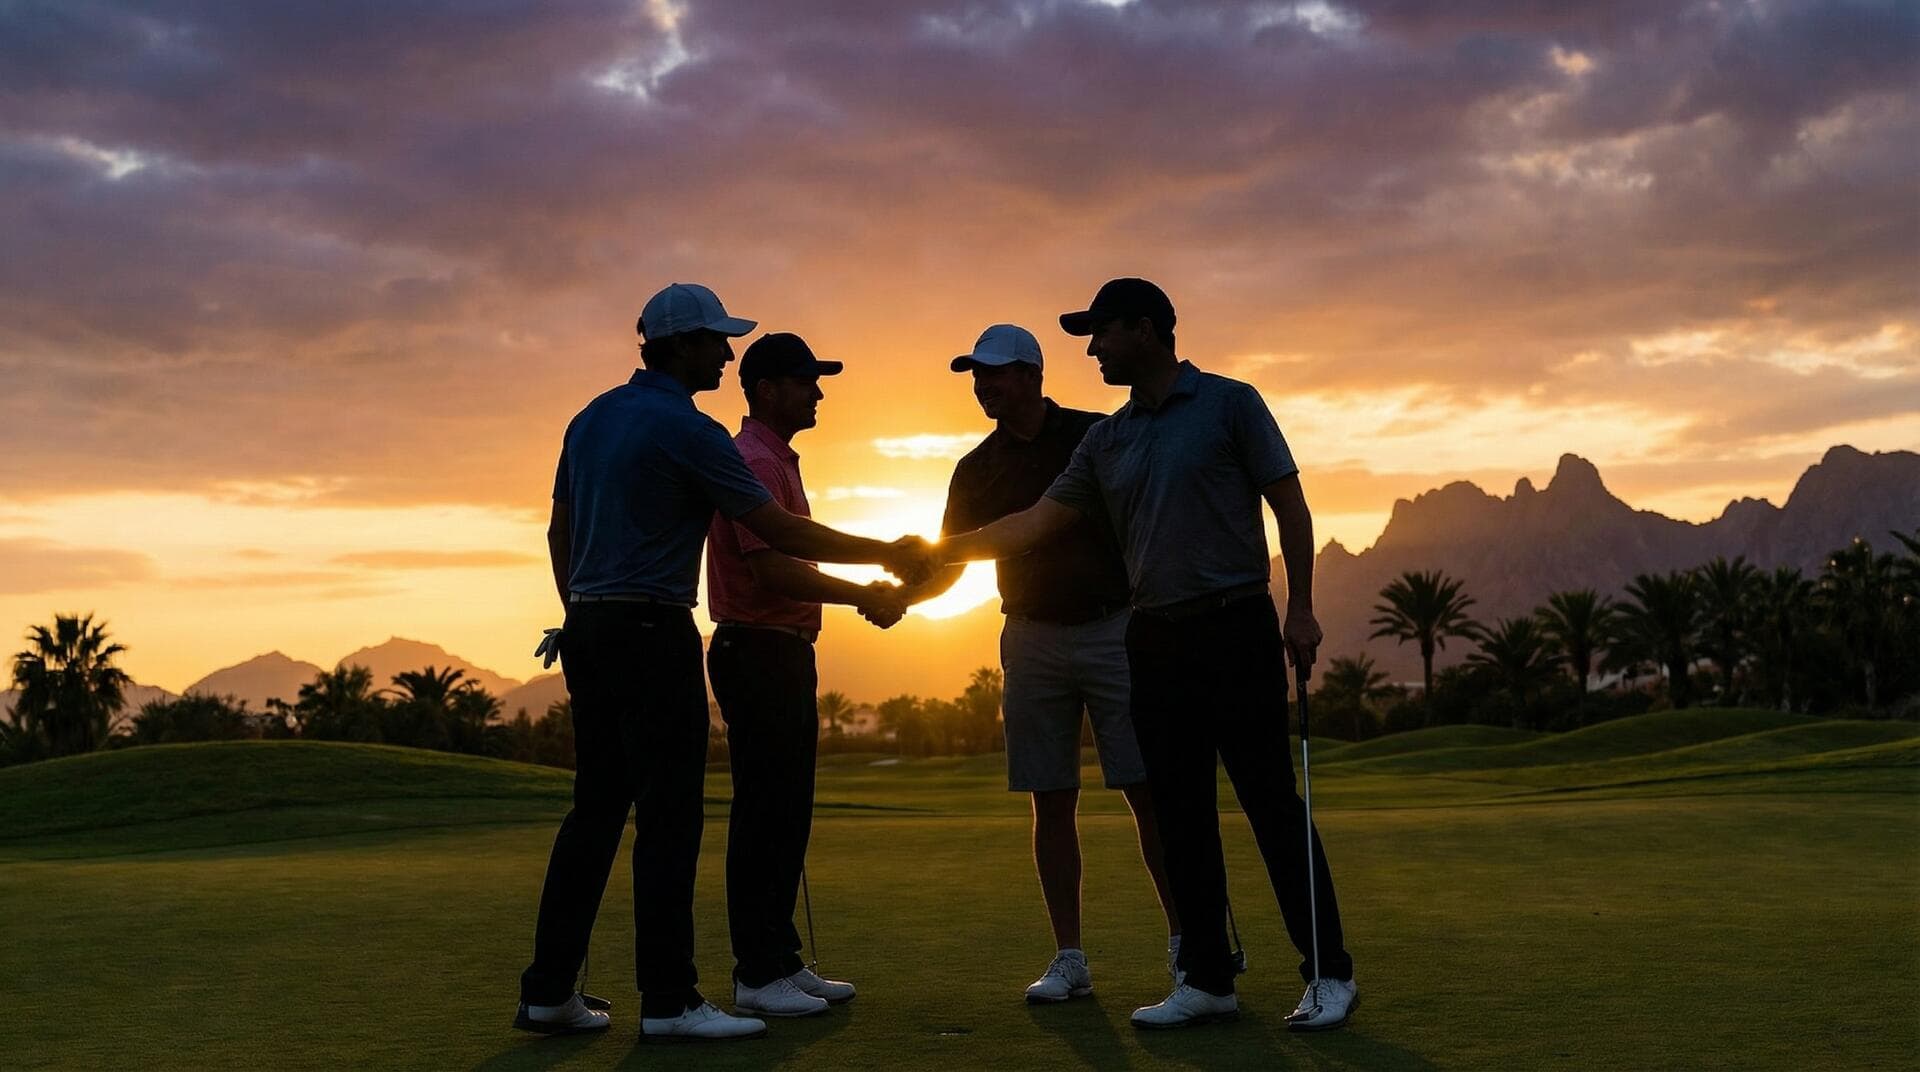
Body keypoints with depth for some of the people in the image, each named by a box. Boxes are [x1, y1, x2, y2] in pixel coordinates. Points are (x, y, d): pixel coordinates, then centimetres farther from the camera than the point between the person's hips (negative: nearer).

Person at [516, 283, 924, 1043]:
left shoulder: (593, 418, 13)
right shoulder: (688, 431, -12)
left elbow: (559, 531, 18)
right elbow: (780, 533, -11)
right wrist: (885, 554, -2)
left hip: (588, 631, 9)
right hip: (653, 635, -9)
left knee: (595, 809, 11)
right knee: (668, 816, -4)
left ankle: (548, 990, 13)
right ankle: (668, 999, -2)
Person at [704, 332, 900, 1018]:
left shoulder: (777, 461, 20)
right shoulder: (753, 462, -14)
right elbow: (774, 571, -23)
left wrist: (866, 592, 16)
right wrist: (861, 595, -16)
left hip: (784, 653, 10)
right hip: (758, 653, -10)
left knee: (786, 814, 12)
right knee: (764, 814, -6)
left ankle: (782, 964, 18)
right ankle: (757, 976, 0)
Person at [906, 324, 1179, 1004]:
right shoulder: (976, 469, 8)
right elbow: (948, 564, 9)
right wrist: (898, 595, -11)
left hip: (1115, 629, -3)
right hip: (1032, 640, 3)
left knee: (1148, 790, -4)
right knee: (1051, 803, 4)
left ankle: (1184, 942, 8)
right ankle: (1069, 960, 11)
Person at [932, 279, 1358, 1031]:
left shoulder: (1229, 404, -2)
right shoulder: (1106, 440, 13)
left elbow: (1288, 504, -4)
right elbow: (1036, 523, 14)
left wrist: (1300, 607, -11)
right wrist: (943, 551, 9)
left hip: (1235, 630, -6)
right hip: (1155, 640, 6)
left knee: (1273, 805, -4)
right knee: (1182, 820, 6)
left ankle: (1329, 974, 5)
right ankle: (1206, 980, 13)